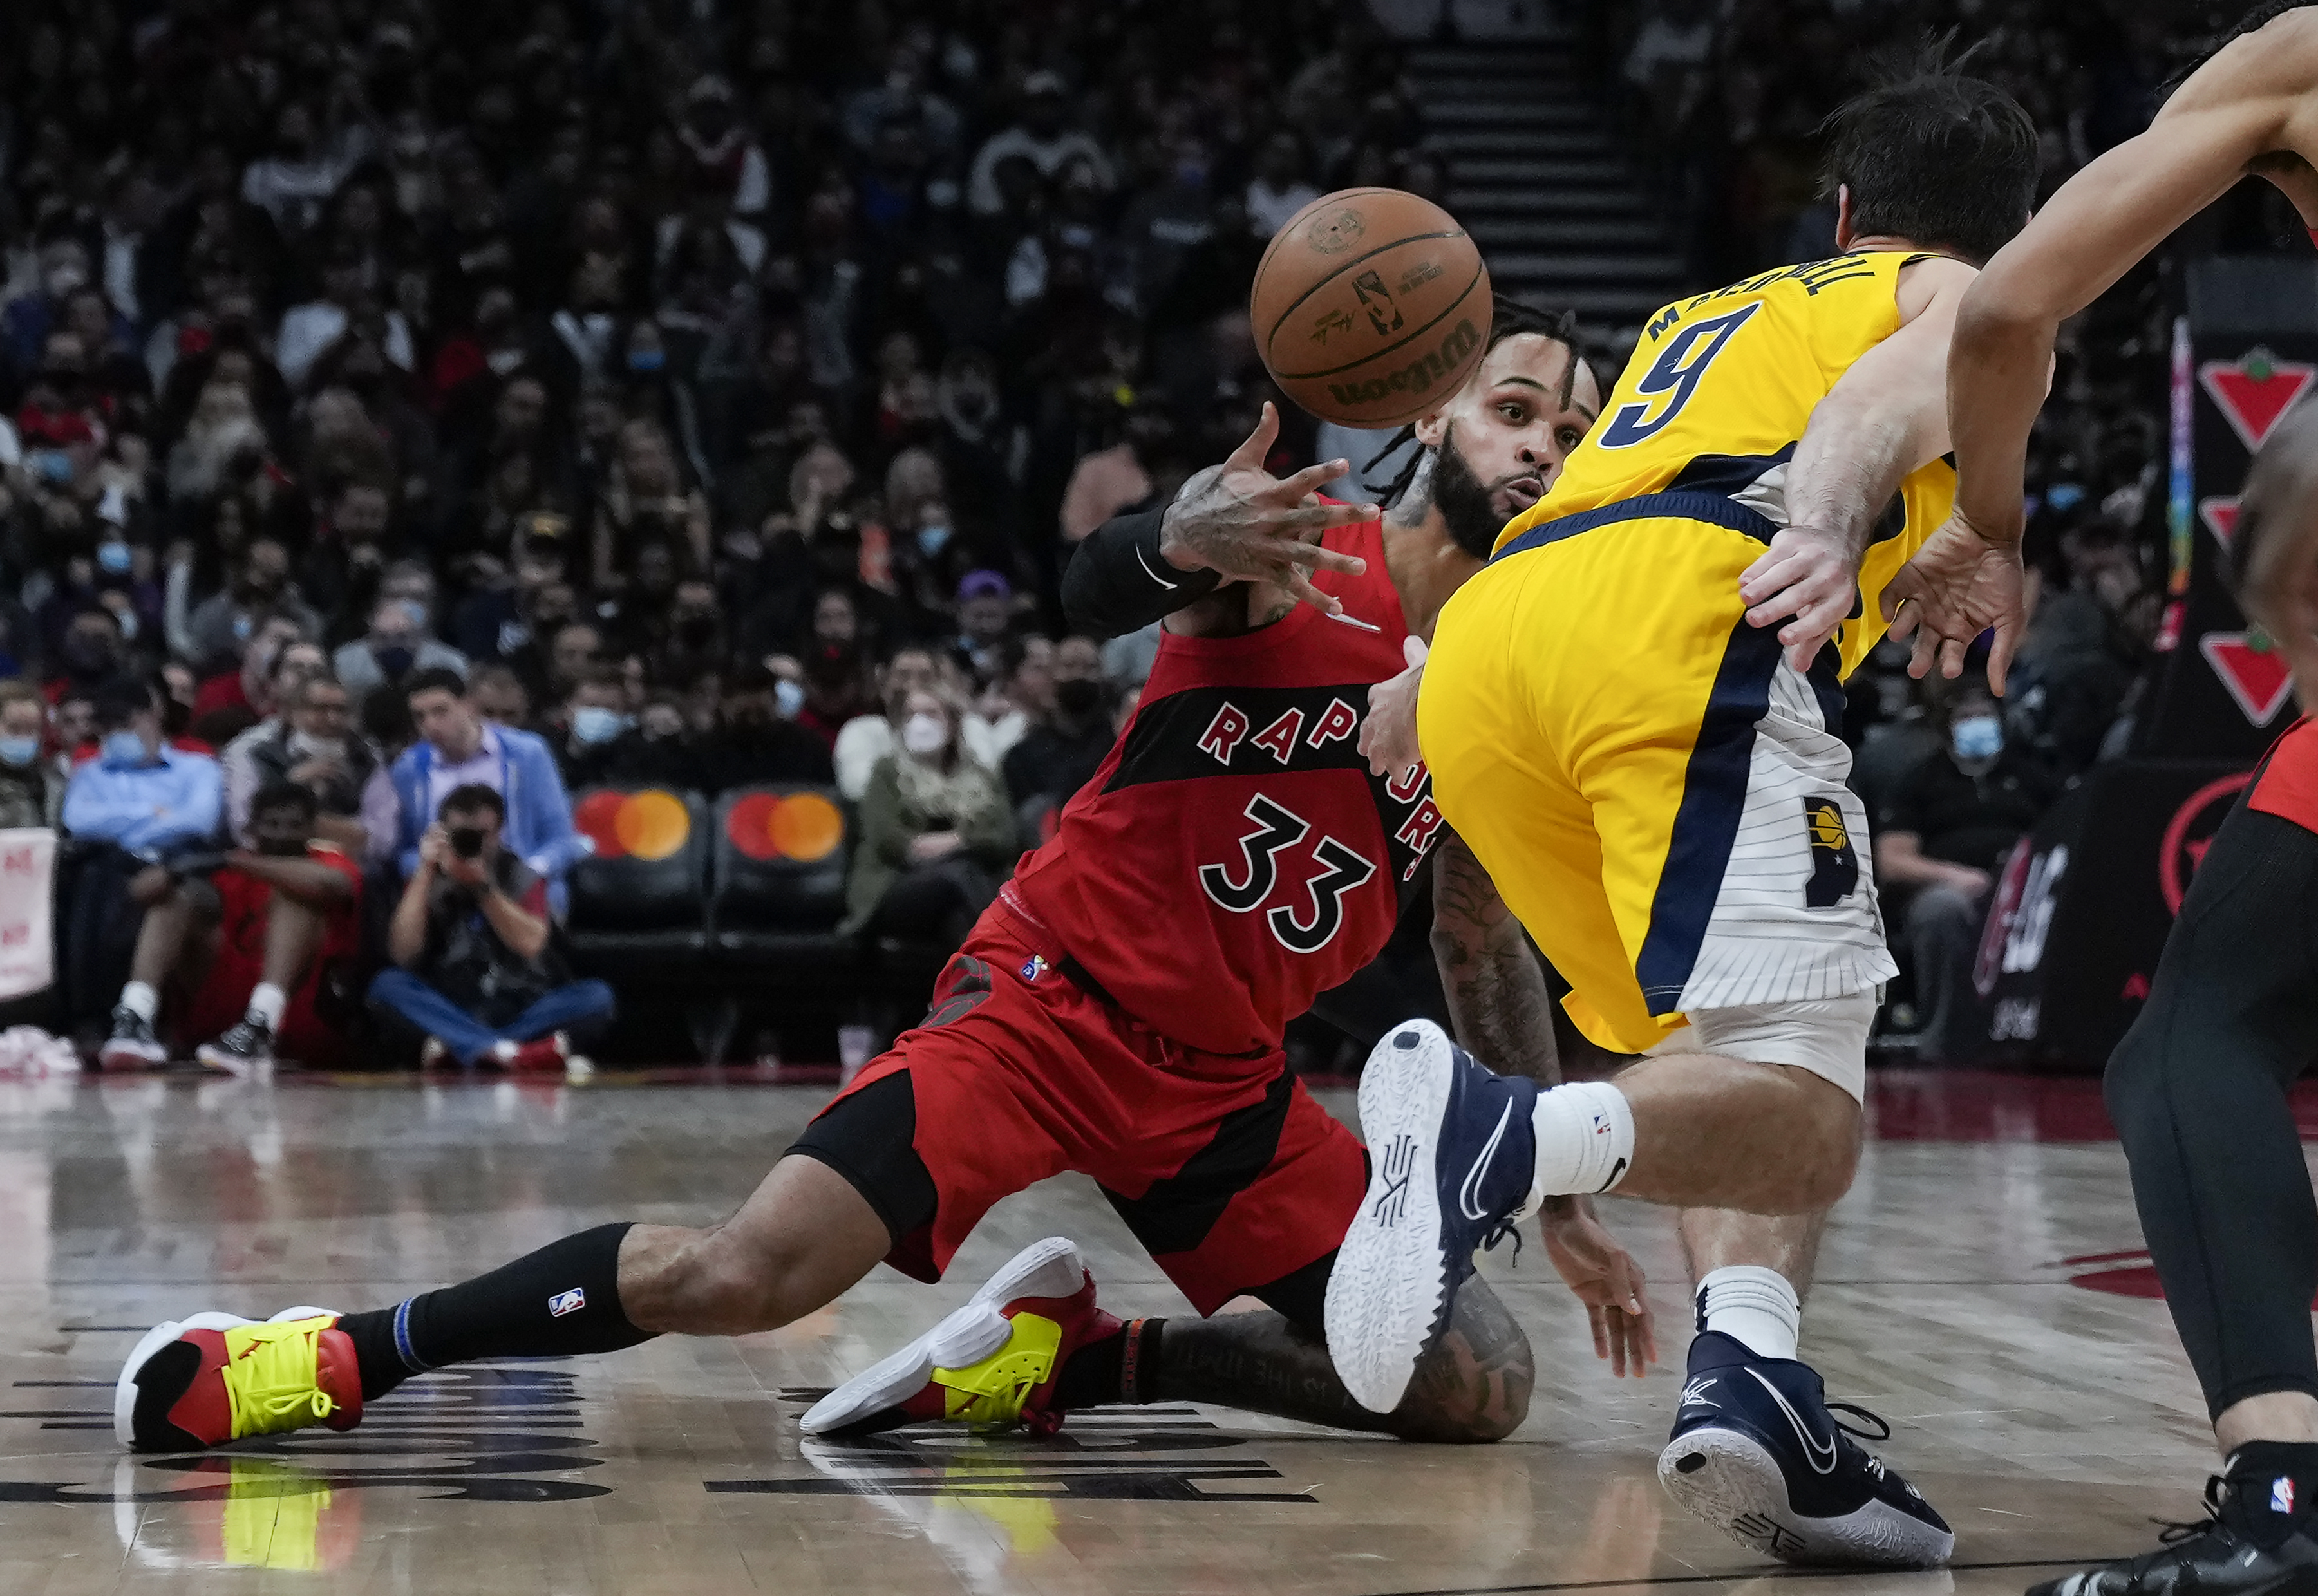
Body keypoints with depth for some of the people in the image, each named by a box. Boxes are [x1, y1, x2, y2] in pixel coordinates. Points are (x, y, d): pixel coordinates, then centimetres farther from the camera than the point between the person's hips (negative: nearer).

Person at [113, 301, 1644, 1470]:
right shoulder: (1302, 554, -10)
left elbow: (1493, 950, 21)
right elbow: (1102, 584, -32)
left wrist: (1567, 1202, 21)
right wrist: (1187, 539, -56)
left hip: (1225, 1070, 6)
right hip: (1056, 992, -6)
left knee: (1480, 1387, -6)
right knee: (745, 1273, -25)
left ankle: (1067, 1356, 3)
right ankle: (338, 1356, -9)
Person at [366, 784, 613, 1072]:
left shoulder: (522, 877, 8)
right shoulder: (426, 882, 8)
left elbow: (531, 944, -12)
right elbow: (404, 954, -10)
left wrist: (482, 885, -19)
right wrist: (426, 872, -11)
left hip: (522, 1013, 0)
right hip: (452, 1014, 0)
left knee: (597, 997, -25)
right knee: (386, 985, -27)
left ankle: (457, 1047, -36)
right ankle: (507, 1053, -46)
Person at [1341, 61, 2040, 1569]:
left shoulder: (1707, 312, 39)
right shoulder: (1967, 301, 22)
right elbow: (1895, 393, -1)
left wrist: (1422, 679, 60)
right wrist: (1827, 526, -20)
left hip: (1483, 648, 6)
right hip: (1682, 616, -6)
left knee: (1727, 1071, 17)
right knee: (1799, 1108, -15)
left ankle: (1747, 1371, -10)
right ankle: (1504, 1134, -45)